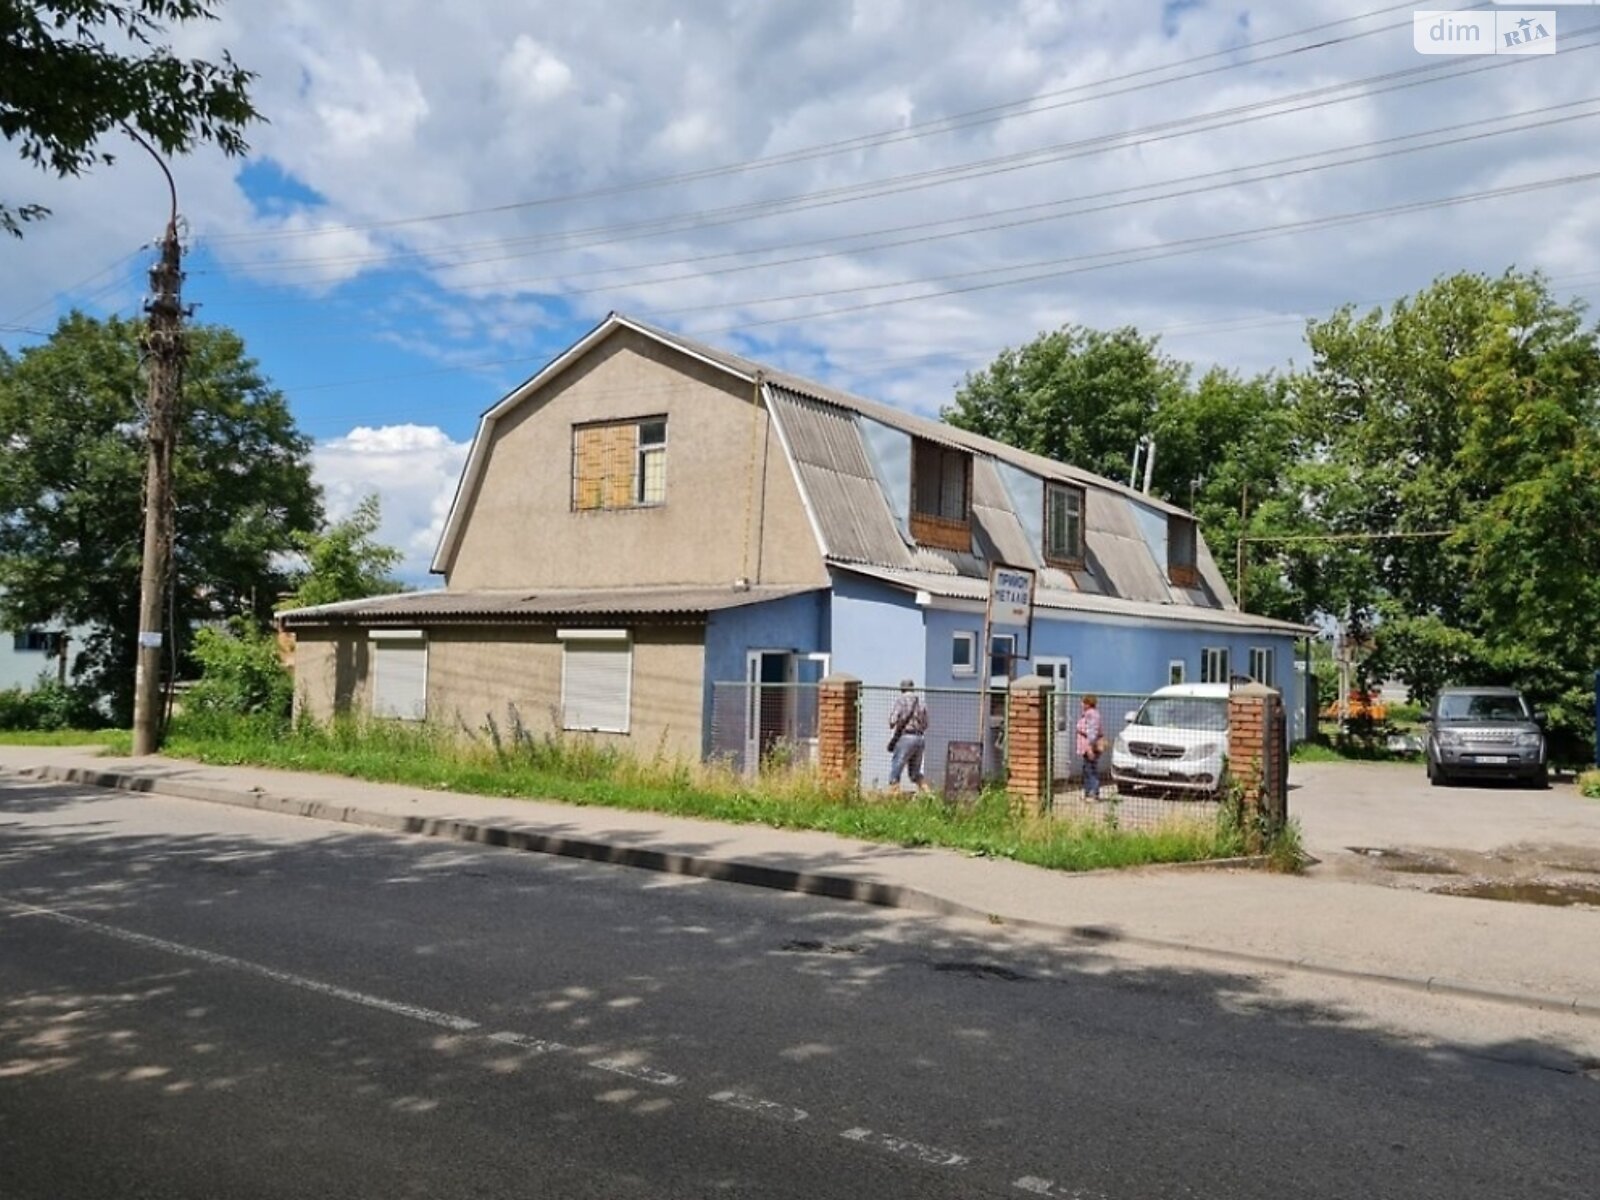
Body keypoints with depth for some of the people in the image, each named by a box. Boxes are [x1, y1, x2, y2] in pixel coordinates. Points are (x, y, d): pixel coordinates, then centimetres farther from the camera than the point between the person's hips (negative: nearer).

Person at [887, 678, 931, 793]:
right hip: (920, 738, 6)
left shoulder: (901, 699, -2)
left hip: (906, 737, -6)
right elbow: (925, 724, 14)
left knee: (895, 772, -1)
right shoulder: (921, 702, 14)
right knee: (915, 773, 19)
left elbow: (893, 721, -9)